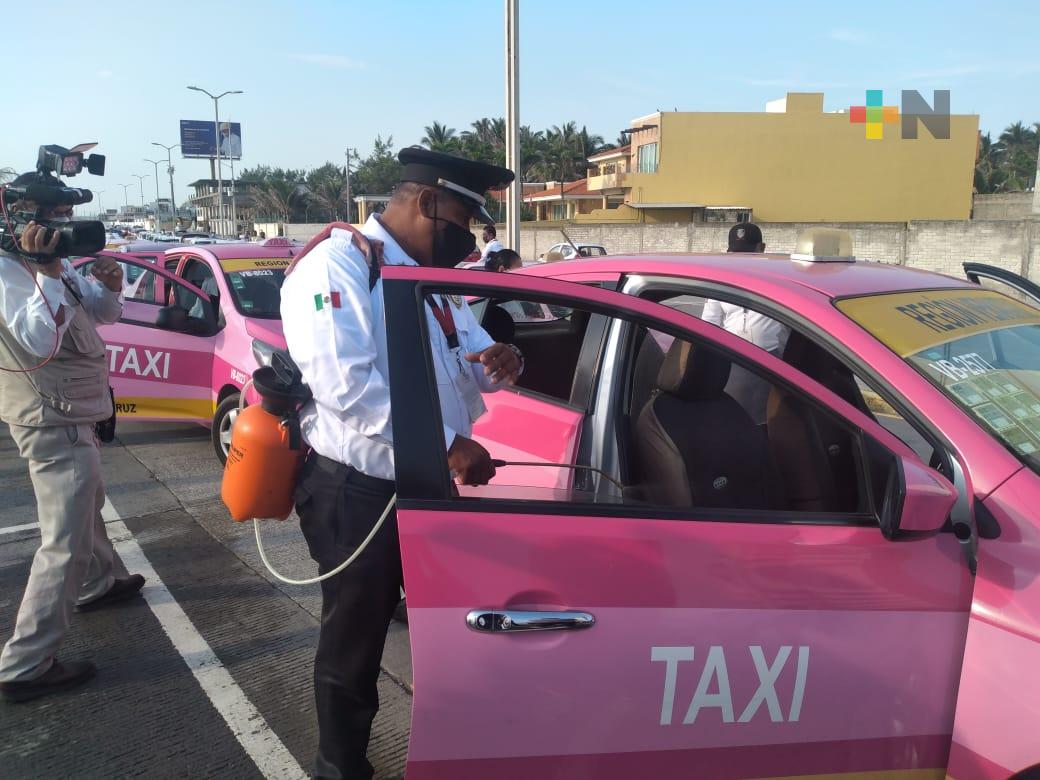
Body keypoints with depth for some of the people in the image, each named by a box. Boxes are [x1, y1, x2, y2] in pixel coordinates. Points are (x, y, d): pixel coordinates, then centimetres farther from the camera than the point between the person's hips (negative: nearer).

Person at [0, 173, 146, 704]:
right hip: (54, 424, -11)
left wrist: (110, 285, -7)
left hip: (69, 417, 11)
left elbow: (102, 311, 15)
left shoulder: (48, 265, 9)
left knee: (86, 508, 30)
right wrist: (47, 272, -32)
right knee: (65, 543, -9)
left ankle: (99, 584, 53)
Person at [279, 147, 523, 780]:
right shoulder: (337, 265, -15)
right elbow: (347, 385, -27)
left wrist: (502, 365, -8)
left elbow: (470, 366, 17)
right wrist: (446, 444, -28)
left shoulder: (435, 279, 12)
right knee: (354, 646, 10)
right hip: (357, 492, -8)